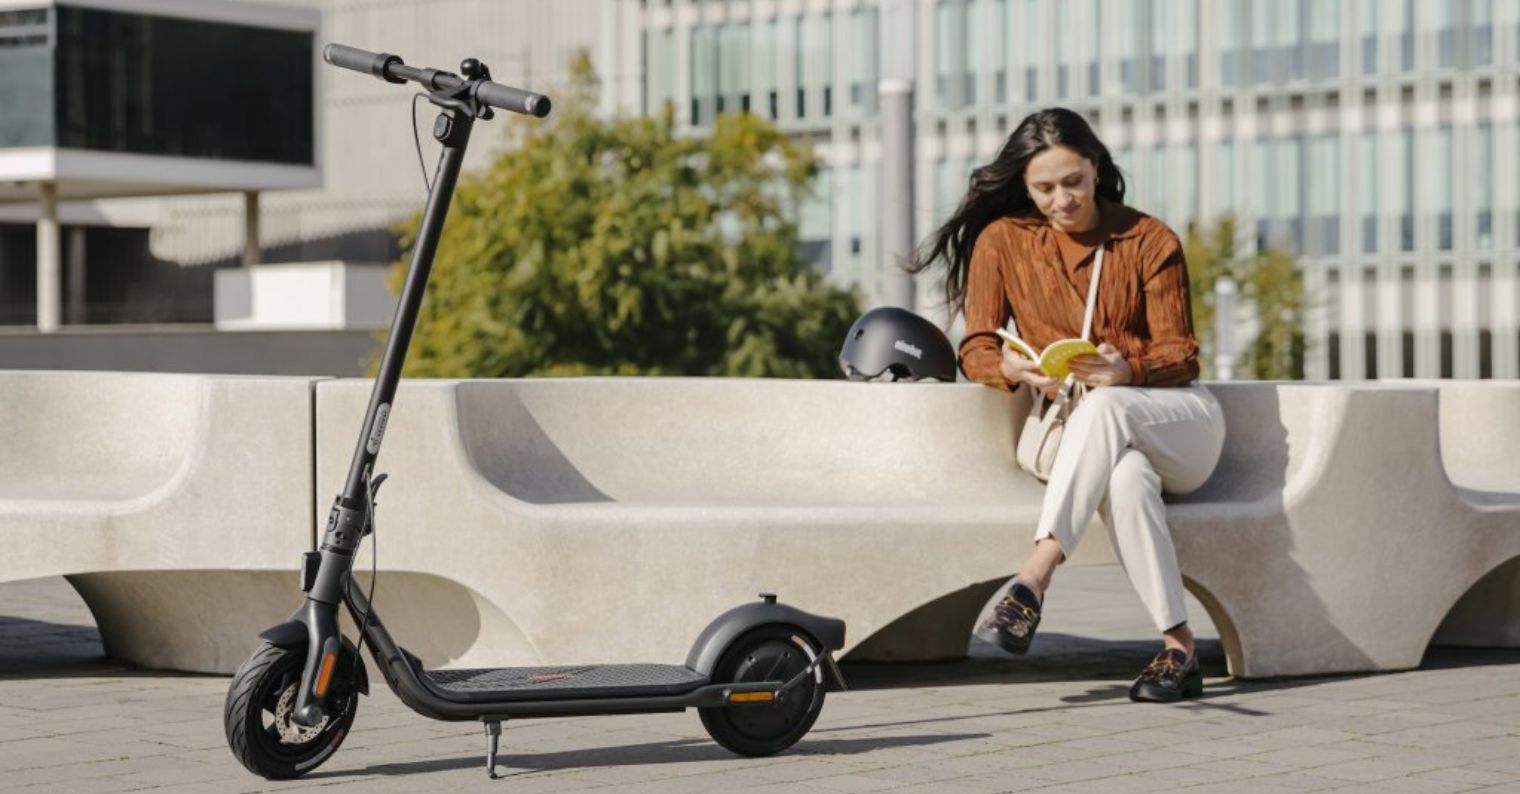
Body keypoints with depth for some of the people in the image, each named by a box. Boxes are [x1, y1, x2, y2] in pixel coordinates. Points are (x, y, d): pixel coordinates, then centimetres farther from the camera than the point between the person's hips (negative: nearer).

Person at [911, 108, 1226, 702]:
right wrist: (1012, 367, -23)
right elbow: (975, 348, 2)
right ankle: (1177, 648, -41)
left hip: (1176, 419, 0)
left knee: (1103, 407, -38)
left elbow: (1181, 356, 0)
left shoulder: (1150, 241, 1)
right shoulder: (1002, 241, 4)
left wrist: (1127, 372, -24)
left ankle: (1034, 578, -51)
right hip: (1078, 426, 1)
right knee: (1126, 479, -39)